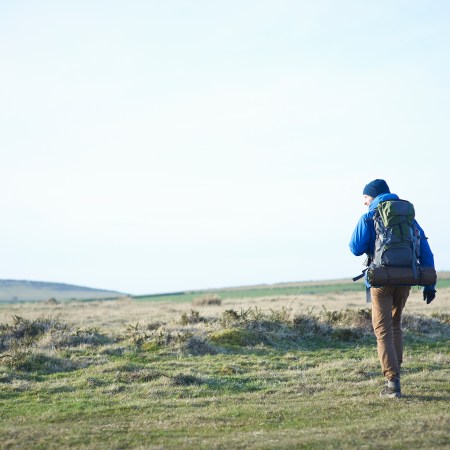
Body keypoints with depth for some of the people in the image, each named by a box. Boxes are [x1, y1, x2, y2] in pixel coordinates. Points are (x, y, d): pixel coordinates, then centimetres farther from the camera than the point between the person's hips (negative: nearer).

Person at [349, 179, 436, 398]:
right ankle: (395, 373, 18)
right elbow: (425, 250, 6)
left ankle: (393, 382, -8)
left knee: (383, 330, 1)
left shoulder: (369, 218, -3)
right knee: (395, 324, 22)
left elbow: (356, 248, -8)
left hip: (381, 280, -4)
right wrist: (429, 284, 7)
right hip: (405, 280, 4)